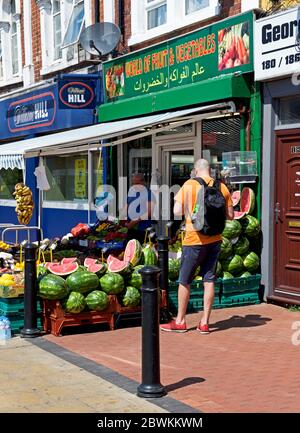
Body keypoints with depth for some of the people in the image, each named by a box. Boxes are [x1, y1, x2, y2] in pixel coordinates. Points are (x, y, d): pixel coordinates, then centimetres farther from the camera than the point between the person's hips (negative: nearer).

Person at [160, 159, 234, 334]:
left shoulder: (189, 185, -8)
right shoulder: (222, 187, 2)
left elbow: (177, 211, -12)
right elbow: (230, 215, 5)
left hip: (194, 239, -4)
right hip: (214, 239, 4)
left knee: (185, 280, 8)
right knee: (209, 280, 9)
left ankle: (180, 321, 17)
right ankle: (205, 323, 12)